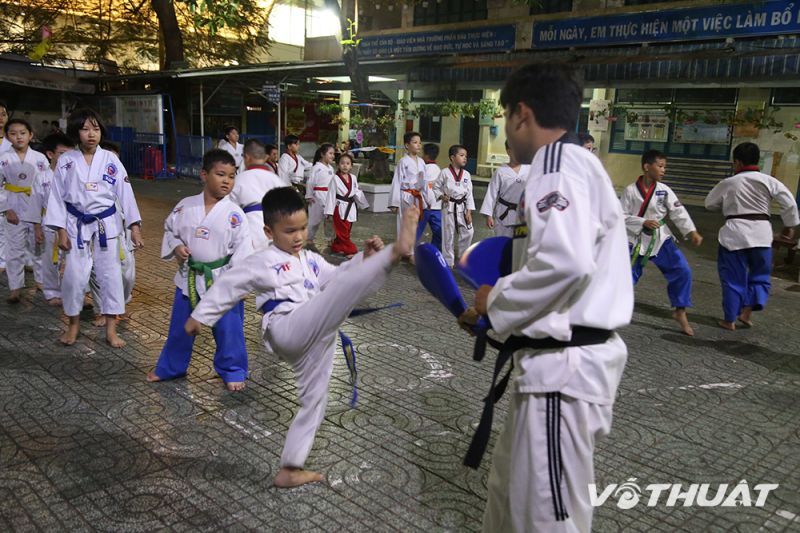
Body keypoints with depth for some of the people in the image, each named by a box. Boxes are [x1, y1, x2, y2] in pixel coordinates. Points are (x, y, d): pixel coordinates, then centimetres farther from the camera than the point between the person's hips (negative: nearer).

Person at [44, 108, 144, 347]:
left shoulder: (110, 160, -4)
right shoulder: (66, 161, -3)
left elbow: (125, 193, -4)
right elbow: (57, 196, 0)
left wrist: (134, 227, -8)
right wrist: (61, 231, -4)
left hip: (107, 224, 0)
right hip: (77, 225, 0)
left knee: (110, 273, 3)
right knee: (74, 275, 3)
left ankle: (111, 328, 15)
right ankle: (74, 323, 24)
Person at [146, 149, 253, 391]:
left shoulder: (234, 213, -13)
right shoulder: (185, 206, -4)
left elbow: (243, 248, -13)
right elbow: (170, 229, 11)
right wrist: (175, 247, -10)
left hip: (222, 279, -3)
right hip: (189, 277, 3)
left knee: (228, 329, 6)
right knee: (180, 326, 19)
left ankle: (233, 371, 27)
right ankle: (169, 367, 40)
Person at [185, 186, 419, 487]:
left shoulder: (311, 261, 23)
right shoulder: (262, 263, 3)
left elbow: (337, 278, 16)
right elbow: (227, 286, 8)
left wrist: (365, 258, 0)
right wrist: (200, 316, 13)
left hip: (312, 342, 8)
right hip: (288, 332, -8)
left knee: (314, 402, 14)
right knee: (348, 286, -26)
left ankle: (289, 470, 25)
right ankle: (397, 250, -47)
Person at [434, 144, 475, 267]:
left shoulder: (466, 174, 1)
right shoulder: (445, 172, -7)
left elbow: (469, 194, 2)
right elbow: (436, 187, 3)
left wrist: (469, 211, -2)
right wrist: (441, 196, -15)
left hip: (462, 207, 3)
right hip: (449, 207, -3)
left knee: (468, 232, 1)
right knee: (448, 235, 4)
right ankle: (448, 262, 17)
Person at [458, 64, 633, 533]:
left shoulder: (559, 165, -15)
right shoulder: (577, 164, 16)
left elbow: (564, 264, -30)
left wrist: (495, 301, -13)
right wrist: (499, 309, 14)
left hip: (563, 368, -11)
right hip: (565, 360, 11)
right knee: (511, 483, 25)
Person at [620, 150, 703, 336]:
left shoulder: (664, 190, -4)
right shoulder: (631, 190, -10)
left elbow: (678, 212, -9)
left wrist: (692, 231, -22)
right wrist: (643, 222, -22)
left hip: (660, 239, 3)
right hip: (636, 240, -2)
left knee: (682, 271, -6)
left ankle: (680, 312, 10)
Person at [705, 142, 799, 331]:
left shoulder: (728, 183, -4)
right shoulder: (769, 181, -2)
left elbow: (710, 204, 9)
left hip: (735, 232, -1)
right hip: (761, 232, 1)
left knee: (733, 278, 9)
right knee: (760, 276, 18)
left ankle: (729, 320, 15)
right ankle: (747, 311, 4)